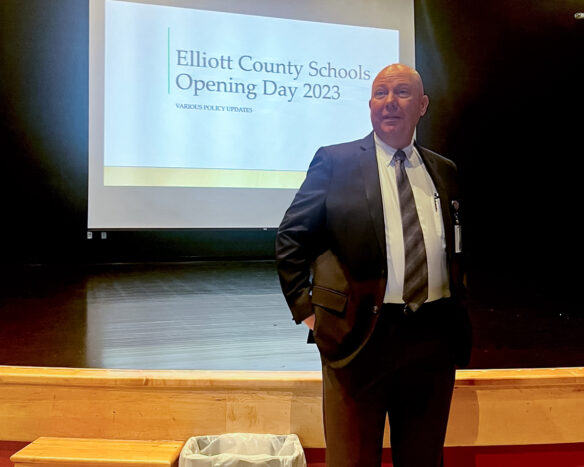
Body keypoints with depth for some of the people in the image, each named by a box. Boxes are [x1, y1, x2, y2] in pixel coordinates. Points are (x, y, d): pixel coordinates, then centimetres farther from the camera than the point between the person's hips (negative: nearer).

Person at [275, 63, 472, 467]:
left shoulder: (445, 172, 11)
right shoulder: (335, 161, -1)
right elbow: (291, 237, 0)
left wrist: (458, 301, 12)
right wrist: (304, 308, -3)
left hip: (435, 337, 4)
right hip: (361, 334, -3)